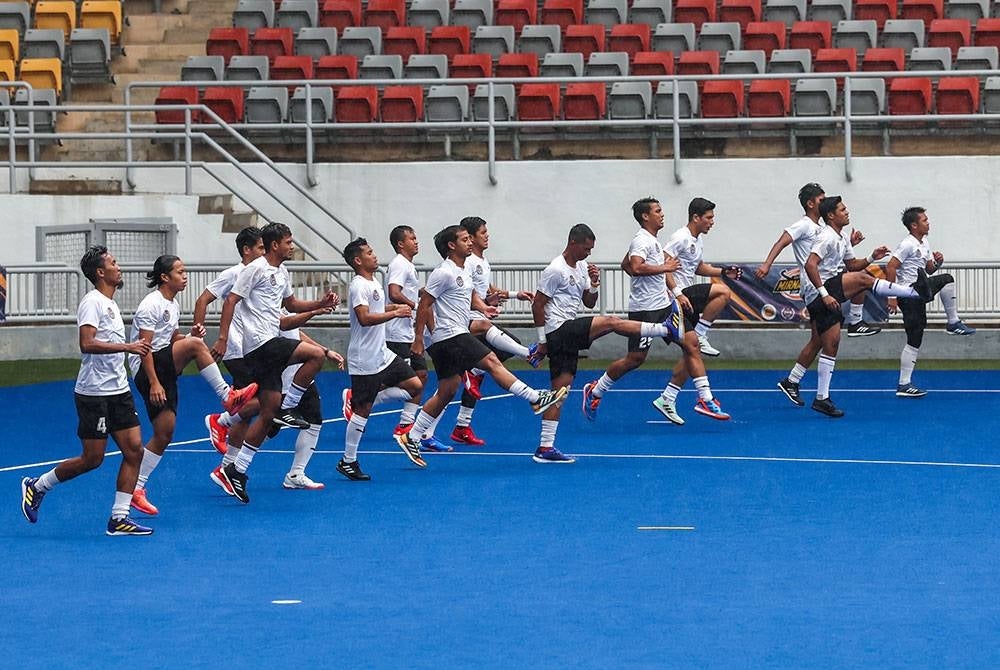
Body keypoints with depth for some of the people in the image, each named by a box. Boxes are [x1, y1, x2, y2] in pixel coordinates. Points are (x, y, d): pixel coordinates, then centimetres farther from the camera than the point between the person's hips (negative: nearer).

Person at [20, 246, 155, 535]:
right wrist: (127, 347, -28)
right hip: (94, 393, -9)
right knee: (92, 458, -4)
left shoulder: (110, 304, 17)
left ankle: (119, 518, 0)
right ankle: (36, 487, 16)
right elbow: (87, 344, -26)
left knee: (134, 449, -2)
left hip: (118, 392, 9)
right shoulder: (92, 303, -13)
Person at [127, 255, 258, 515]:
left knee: (164, 434, 3)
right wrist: (154, 383, -23)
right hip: (147, 370, -9)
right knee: (195, 345, -26)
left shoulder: (173, 305, 16)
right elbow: (144, 347, -17)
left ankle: (137, 488, 6)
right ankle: (227, 395, -22)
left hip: (164, 369, 9)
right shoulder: (152, 305, -12)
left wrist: (191, 335, 4)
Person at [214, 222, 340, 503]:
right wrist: (223, 338, -16)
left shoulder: (282, 273, 20)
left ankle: (236, 470, 7)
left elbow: (291, 304, 33)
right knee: (316, 354, -19)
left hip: (270, 346, 9)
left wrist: (321, 303, 18)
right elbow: (231, 301, -10)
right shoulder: (256, 269, -8)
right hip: (261, 342, -9)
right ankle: (287, 408, -10)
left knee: (268, 413, 5)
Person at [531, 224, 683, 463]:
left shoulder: (581, 267, 16)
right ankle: (667, 329, -19)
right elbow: (537, 305, -11)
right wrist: (542, 341, -10)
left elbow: (589, 303, 20)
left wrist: (594, 283, 0)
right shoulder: (556, 270, -11)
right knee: (611, 322, -19)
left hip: (569, 334, 9)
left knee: (560, 390, 6)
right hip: (559, 329, -9)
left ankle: (545, 448, 6)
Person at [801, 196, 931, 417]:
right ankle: (916, 290, -20)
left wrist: (872, 258, 9)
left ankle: (822, 398, 6)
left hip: (828, 296, 10)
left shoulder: (841, 239, 18)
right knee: (862, 279, -22)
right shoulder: (827, 237, -13)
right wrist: (824, 294, -29)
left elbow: (851, 264, 28)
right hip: (819, 294, -10)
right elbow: (810, 265, -24)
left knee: (831, 347, 6)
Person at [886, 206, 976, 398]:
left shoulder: (924, 243, 16)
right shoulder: (908, 245, -13)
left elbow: (929, 270, 22)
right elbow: (890, 267, -19)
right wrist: (892, 297, -21)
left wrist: (938, 262, 0)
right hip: (909, 294, -9)